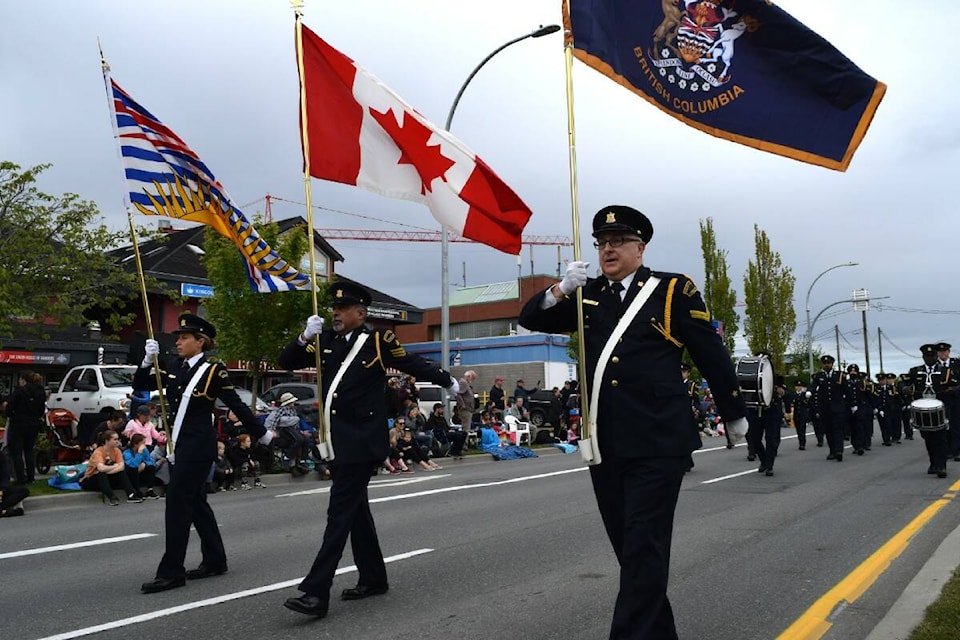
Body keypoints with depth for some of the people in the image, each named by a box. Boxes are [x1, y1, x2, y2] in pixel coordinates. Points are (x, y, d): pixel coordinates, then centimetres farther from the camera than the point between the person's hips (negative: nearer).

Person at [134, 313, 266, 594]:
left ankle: (171, 572, -2)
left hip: (199, 446, -7)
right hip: (181, 444, 7)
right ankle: (214, 560, 24)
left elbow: (237, 405, -6)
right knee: (196, 502, 13)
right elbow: (140, 386, 9)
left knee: (177, 504, -8)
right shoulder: (175, 369, 8)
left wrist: (262, 433, -2)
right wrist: (148, 361, -8)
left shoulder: (214, 370, -10)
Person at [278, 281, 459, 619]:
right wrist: (305, 337, -13)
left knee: (340, 513, -9)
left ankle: (316, 593, -9)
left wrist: (450, 382, 19)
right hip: (336, 443, 7)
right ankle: (373, 578, 27)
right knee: (356, 510, 15)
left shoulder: (378, 341, -7)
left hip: (361, 443, -6)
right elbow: (286, 362, 5)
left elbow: (414, 364, 6)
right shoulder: (325, 340, 8)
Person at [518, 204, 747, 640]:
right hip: (605, 444, 5)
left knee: (644, 548, -6)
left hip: (658, 442, -5)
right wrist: (562, 290, -10)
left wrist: (733, 414, 10)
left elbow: (711, 355, 4)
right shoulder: (587, 296, 12)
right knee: (627, 547, 13)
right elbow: (531, 319, 8)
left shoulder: (673, 290, -1)